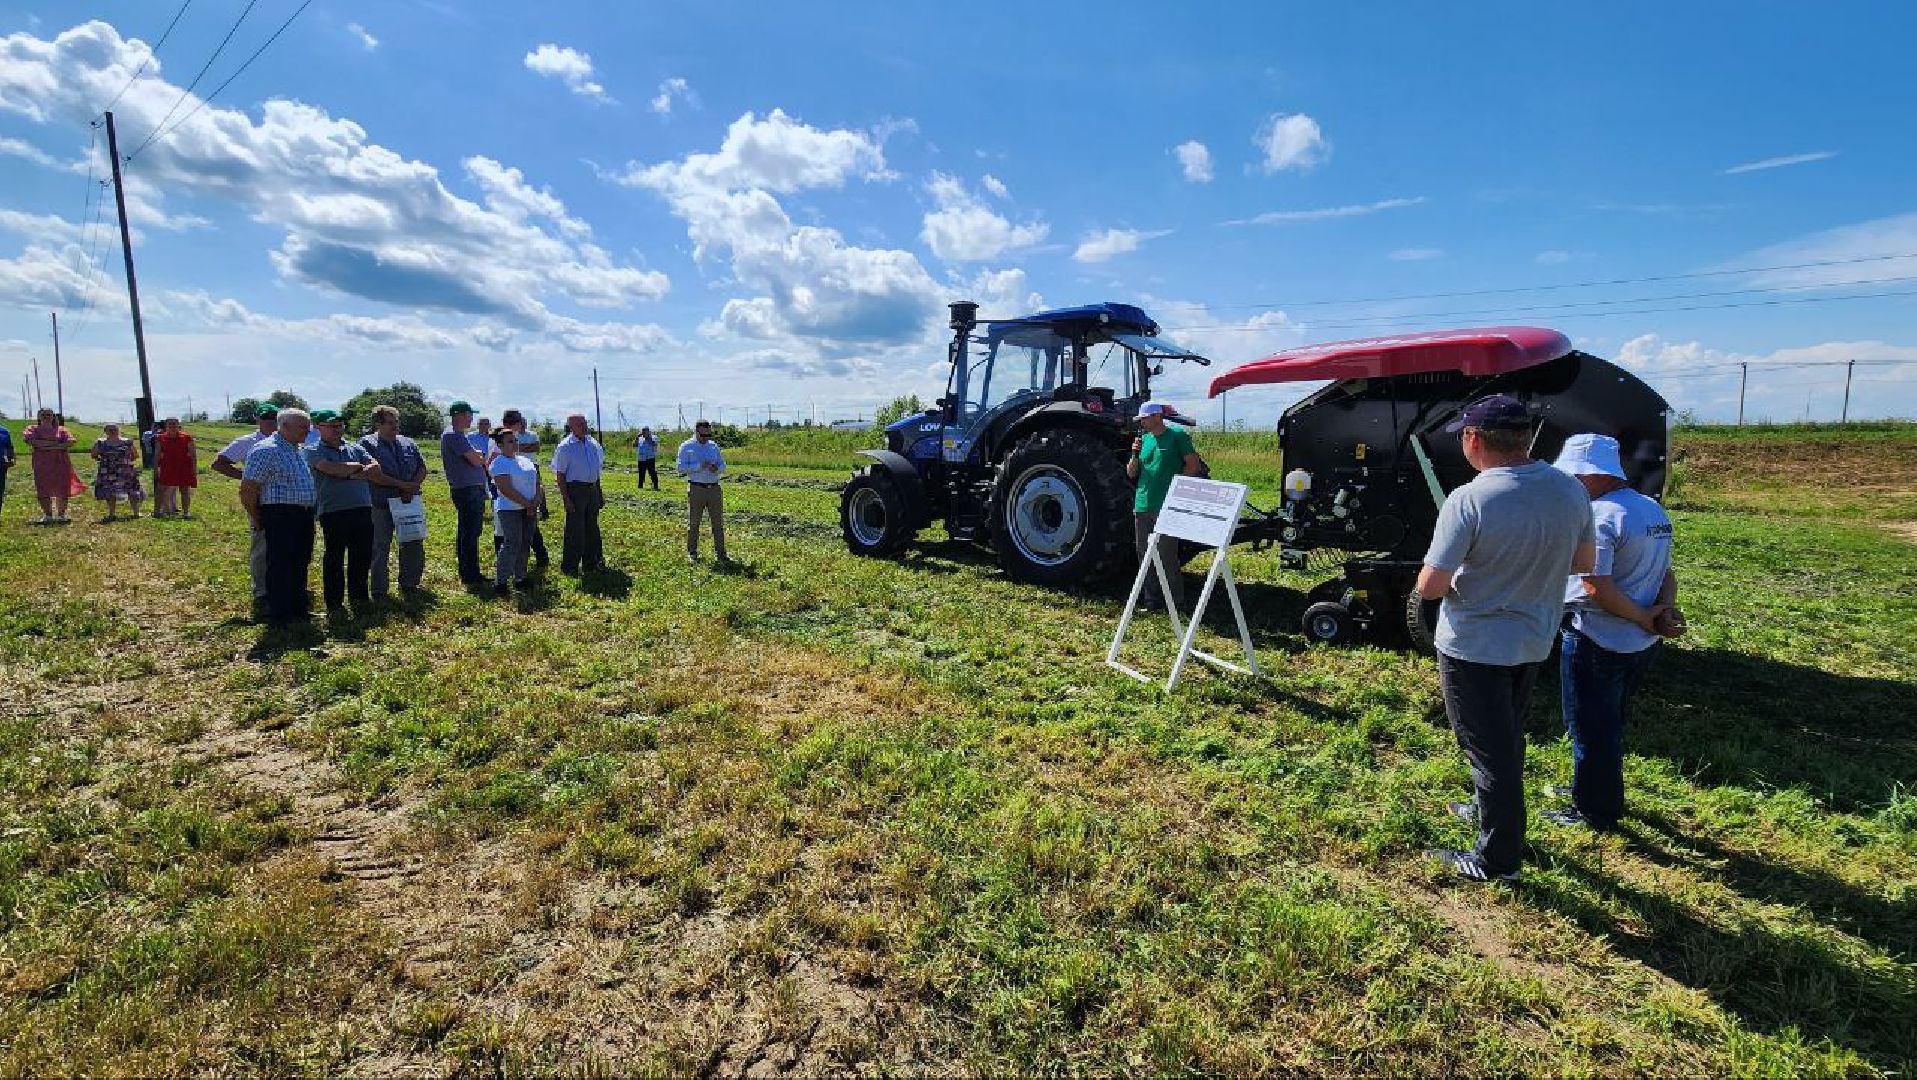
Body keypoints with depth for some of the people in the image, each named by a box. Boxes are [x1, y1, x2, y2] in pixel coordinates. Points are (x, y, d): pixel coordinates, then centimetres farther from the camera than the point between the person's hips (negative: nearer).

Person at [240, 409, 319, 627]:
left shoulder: (301, 450, 15)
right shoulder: (266, 451, -12)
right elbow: (247, 489, -13)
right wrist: (256, 519, -6)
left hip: (304, 515, 9)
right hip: (280, 515, -9)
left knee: (300, 564, 16)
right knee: (280, 567, -3)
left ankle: (299, 608, 27)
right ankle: (279, 616, 4)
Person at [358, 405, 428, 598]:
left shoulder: (408, 444, 13)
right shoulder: (367, 443, -3)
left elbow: (422, 468, 11)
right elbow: (372, 474, -14)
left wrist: (413, 486, -7)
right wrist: (401, 484, -15)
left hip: (409, 502, 5)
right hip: (381, 504, -5)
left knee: (414, 545, 9)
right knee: (380, 548, 2)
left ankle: (409, 584, 23)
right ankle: (379, 590, 10)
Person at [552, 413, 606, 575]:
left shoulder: (593, 444, 9)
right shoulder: (565, 447, -8)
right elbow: (560, 474, -9)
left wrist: (600, 493, 16)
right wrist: (565, 498, -15)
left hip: (593, 489, 6)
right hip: (575, 490, -6)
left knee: (592, 528, 14)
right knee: (575, 529, -2)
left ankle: (591, 562, 27)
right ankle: (569, 566, 9)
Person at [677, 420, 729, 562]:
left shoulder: (714, 446, 13)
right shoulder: (686, 447, 0)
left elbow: (723, 466, 14)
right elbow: (681, 468, -8)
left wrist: (716, 468, -9)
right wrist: (700, 466, -18)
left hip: (714, 488, 4)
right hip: (696, 488, -4)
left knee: (718, 522, 5)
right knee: (693, 523, 4)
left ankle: (720, 553, 12)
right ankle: (692, 553, 15)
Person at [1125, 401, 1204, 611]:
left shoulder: (1177, 435, -3)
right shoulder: (1144, 439, 14)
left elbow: (1194, 466, -5)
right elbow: (1131, 474, 14)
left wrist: (1174, 484, -9)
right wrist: (1135, 456, -4)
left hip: (1166, 507, -7)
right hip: (1142, 505, 7)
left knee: (1167, 555, -6)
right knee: (1144, 553, 10)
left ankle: (1177, 601, 4)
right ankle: (1152, 598, 21)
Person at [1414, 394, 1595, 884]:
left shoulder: (1469, 500, -26)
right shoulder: (1571, 490, -5)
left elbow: (1429, 587, -23)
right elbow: (1584, 562, 10)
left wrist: (1458, 571, -2)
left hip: (1474, 646, -7)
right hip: (1533, 641, 7)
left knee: (1489, 749, 7)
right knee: (1508, 738, 25)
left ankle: (1497, 859, 20)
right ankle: (1493, 810, 46)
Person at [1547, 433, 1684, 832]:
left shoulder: (1599, 515, -21)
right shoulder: (1653, 509, 10)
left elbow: (1597, 588, -26)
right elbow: (1665, 572, 14)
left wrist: (1643, 618, -14)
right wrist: (1664, 609, -2)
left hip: (1596, 642, -9)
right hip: (1641, 644, 9)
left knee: (1590, 728, 6)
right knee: (1611, 722, 23)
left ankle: (1594, 812, 18)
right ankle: (1606, 796, 38)